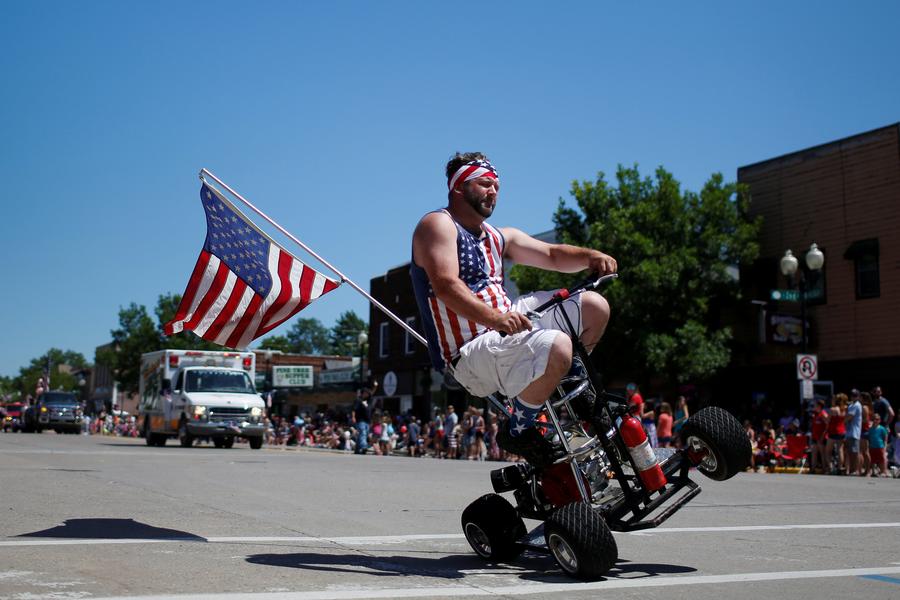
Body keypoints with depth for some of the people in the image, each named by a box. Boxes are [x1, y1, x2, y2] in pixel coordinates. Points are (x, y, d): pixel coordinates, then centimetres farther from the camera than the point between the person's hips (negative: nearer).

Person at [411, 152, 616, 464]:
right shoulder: (438, 224, -8)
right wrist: (495, 318, -39)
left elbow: (553, 255, 15)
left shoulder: (498, 237, 19)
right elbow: (445, 286, -24)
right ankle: (518, 431, -12)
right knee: (556, 348, -34)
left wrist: (590, 256, -7)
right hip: (471, 353, -9)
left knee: (594, 307, 8)